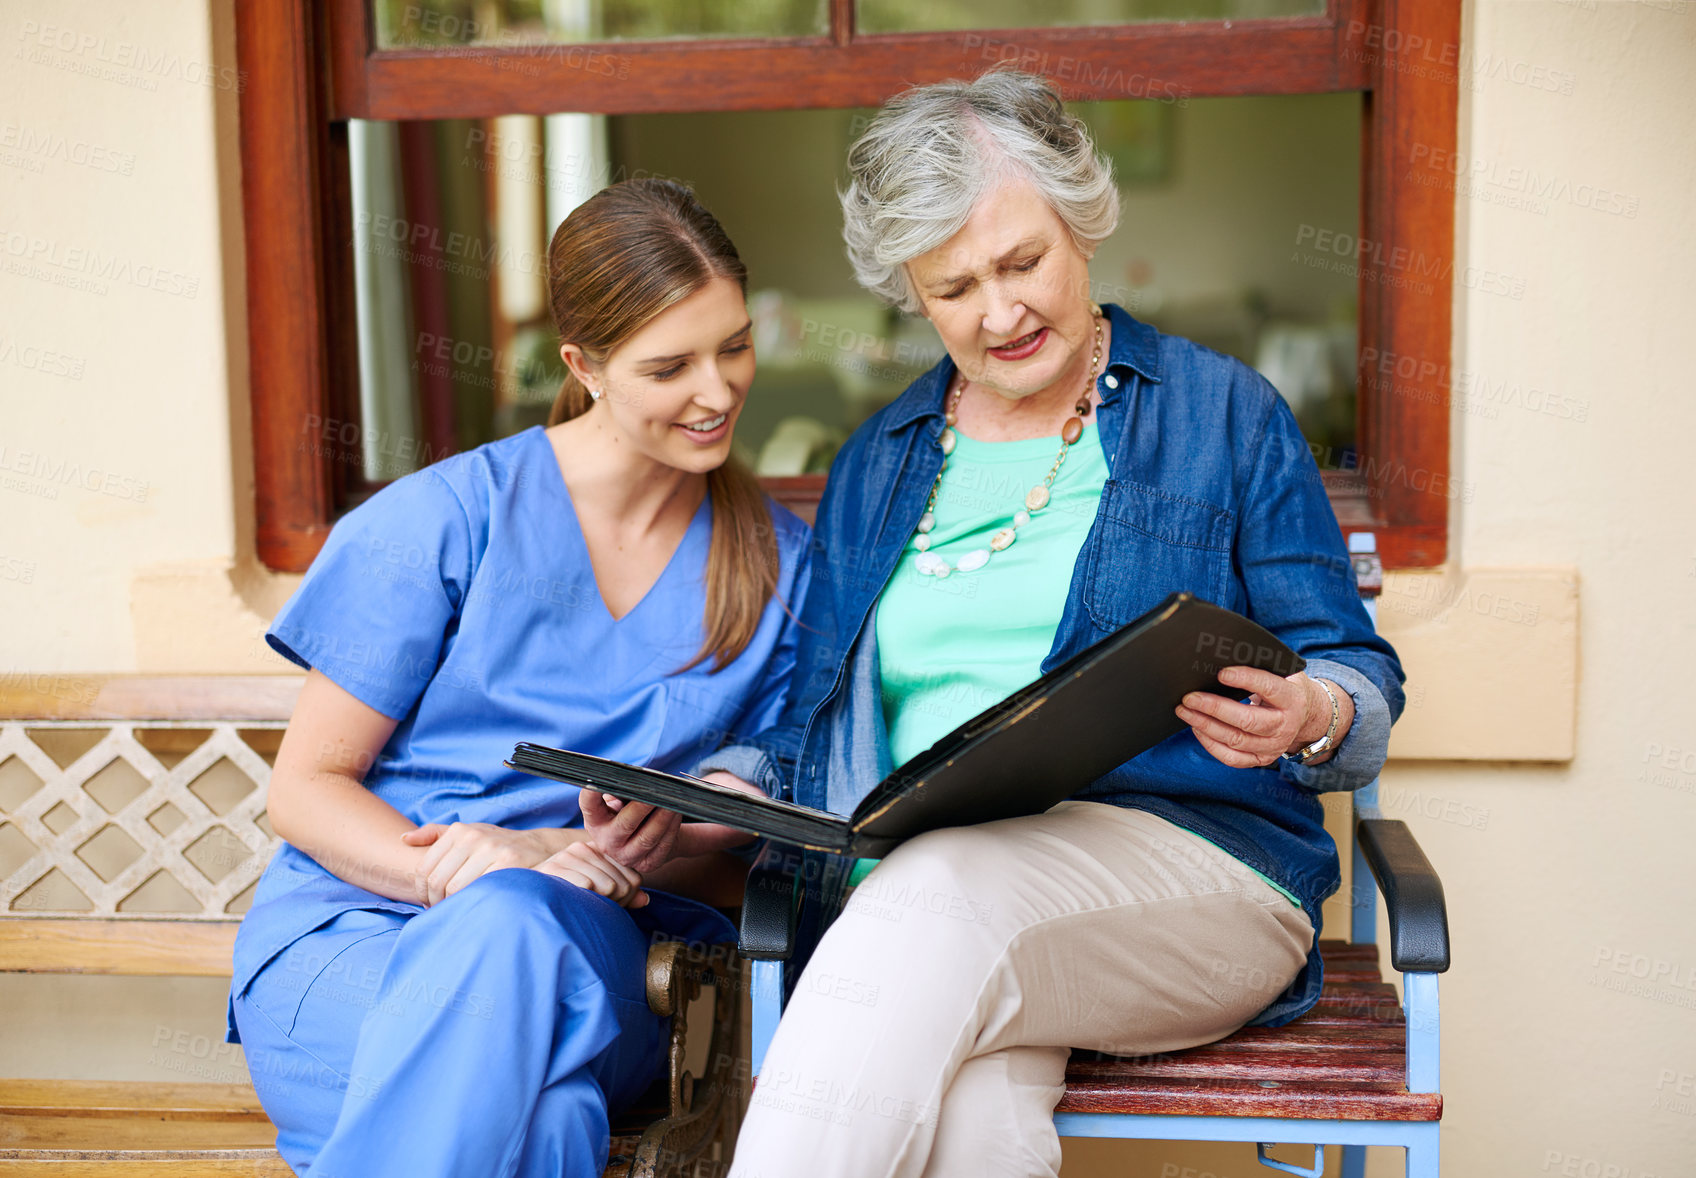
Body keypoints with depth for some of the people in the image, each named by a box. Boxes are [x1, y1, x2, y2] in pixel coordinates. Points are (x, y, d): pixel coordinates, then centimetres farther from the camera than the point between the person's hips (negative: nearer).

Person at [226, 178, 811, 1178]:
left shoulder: (781, 563, 10)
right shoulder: (447, 520, 0)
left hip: (579, 956, 3)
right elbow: (306, 789, 2)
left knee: (522, 922, -37)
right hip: (342, 943, -2)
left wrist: (660, 843, -12)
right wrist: (449, 866, -19)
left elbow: (750, 843, 13)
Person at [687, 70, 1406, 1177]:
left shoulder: (1224, 413, 11)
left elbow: (1363, 680, 8)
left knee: (943, 890, -36)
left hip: (1192, 860, -2)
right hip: (908, 893, 2)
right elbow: (818, 718, 20)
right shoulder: (878, 464, 22)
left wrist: (1308, 720, -16)